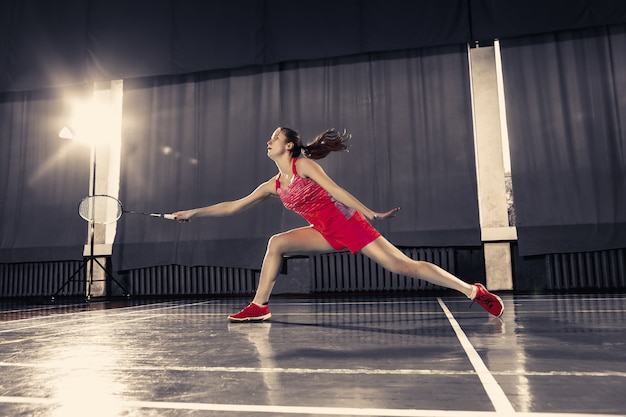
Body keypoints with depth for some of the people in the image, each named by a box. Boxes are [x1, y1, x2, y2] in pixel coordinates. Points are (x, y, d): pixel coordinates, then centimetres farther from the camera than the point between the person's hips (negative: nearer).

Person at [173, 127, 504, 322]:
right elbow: (233, 206, 12)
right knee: (276, 243, -3)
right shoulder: (273, 186, 9)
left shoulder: (304, 165, -10)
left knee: (403, 266, -12)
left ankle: (474, 291, -4)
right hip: (327, 234, 7)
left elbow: (336, 191, -15)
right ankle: (259, 306, 3)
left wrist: (370, 214, -21)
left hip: (349, 224, -6)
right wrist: (194, 213, 11)